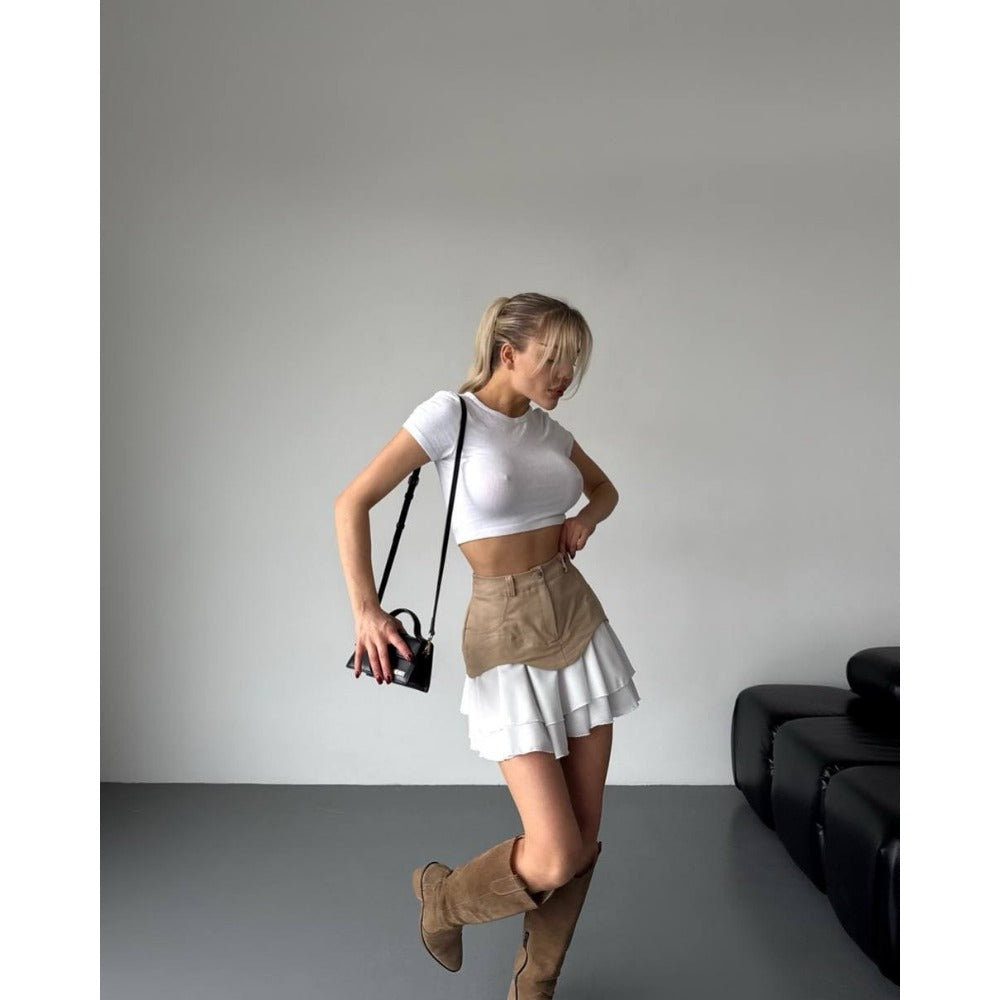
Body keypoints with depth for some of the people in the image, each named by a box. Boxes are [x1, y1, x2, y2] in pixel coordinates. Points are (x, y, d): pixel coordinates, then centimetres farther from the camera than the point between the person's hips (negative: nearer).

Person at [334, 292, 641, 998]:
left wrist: (588, 517, 3)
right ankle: (444, 895, 24)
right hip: (507, 633, -6)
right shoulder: (451, 414, -9)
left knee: (585, 836, 9)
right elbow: (353, 503, -11)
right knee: (555, 857, -8)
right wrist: (366, 609, -20)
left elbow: (606, 488, 26)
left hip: (578, 618, 6)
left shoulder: (546, 427, 8)